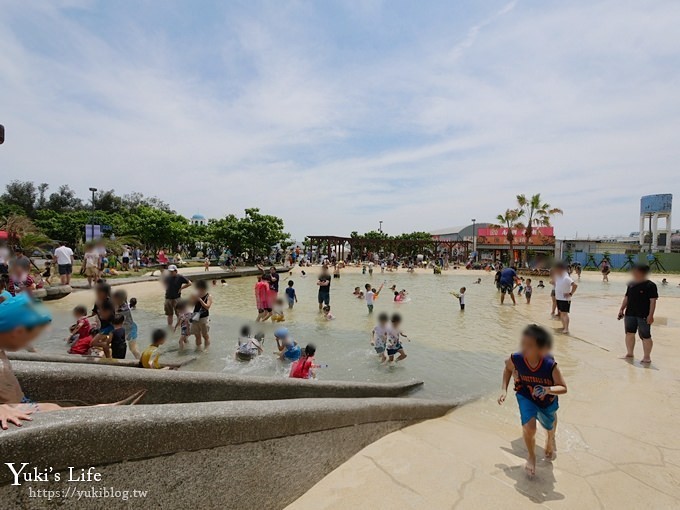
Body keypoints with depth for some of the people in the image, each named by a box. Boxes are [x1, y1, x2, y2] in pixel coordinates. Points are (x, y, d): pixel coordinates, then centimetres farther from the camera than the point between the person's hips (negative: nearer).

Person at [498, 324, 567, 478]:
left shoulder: (550, 365, -37)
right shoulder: (516, 359, -31)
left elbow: (563, 388, -25)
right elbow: (508, 367, -6)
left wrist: (547, 390, -45)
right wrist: (504, 389, -11)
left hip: (547, 400, 1)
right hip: (526, 397, 0)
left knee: (549, 425, 26)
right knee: (529, 428, -18)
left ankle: (550, 440, 66)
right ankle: (531, 457, 14)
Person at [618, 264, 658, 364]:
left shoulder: (650, 285, -9)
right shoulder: (631, 284, 8)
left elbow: (653, 301, -12)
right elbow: (626, 297, 15)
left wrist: (651, 315, -17)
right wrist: (622, 309, 12)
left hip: (644, 315, -6)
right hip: (630, 314, 6)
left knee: (645, 336, 2)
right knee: (629, 333, 12)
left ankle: (647, 357, 14)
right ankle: (629, 354, 24)